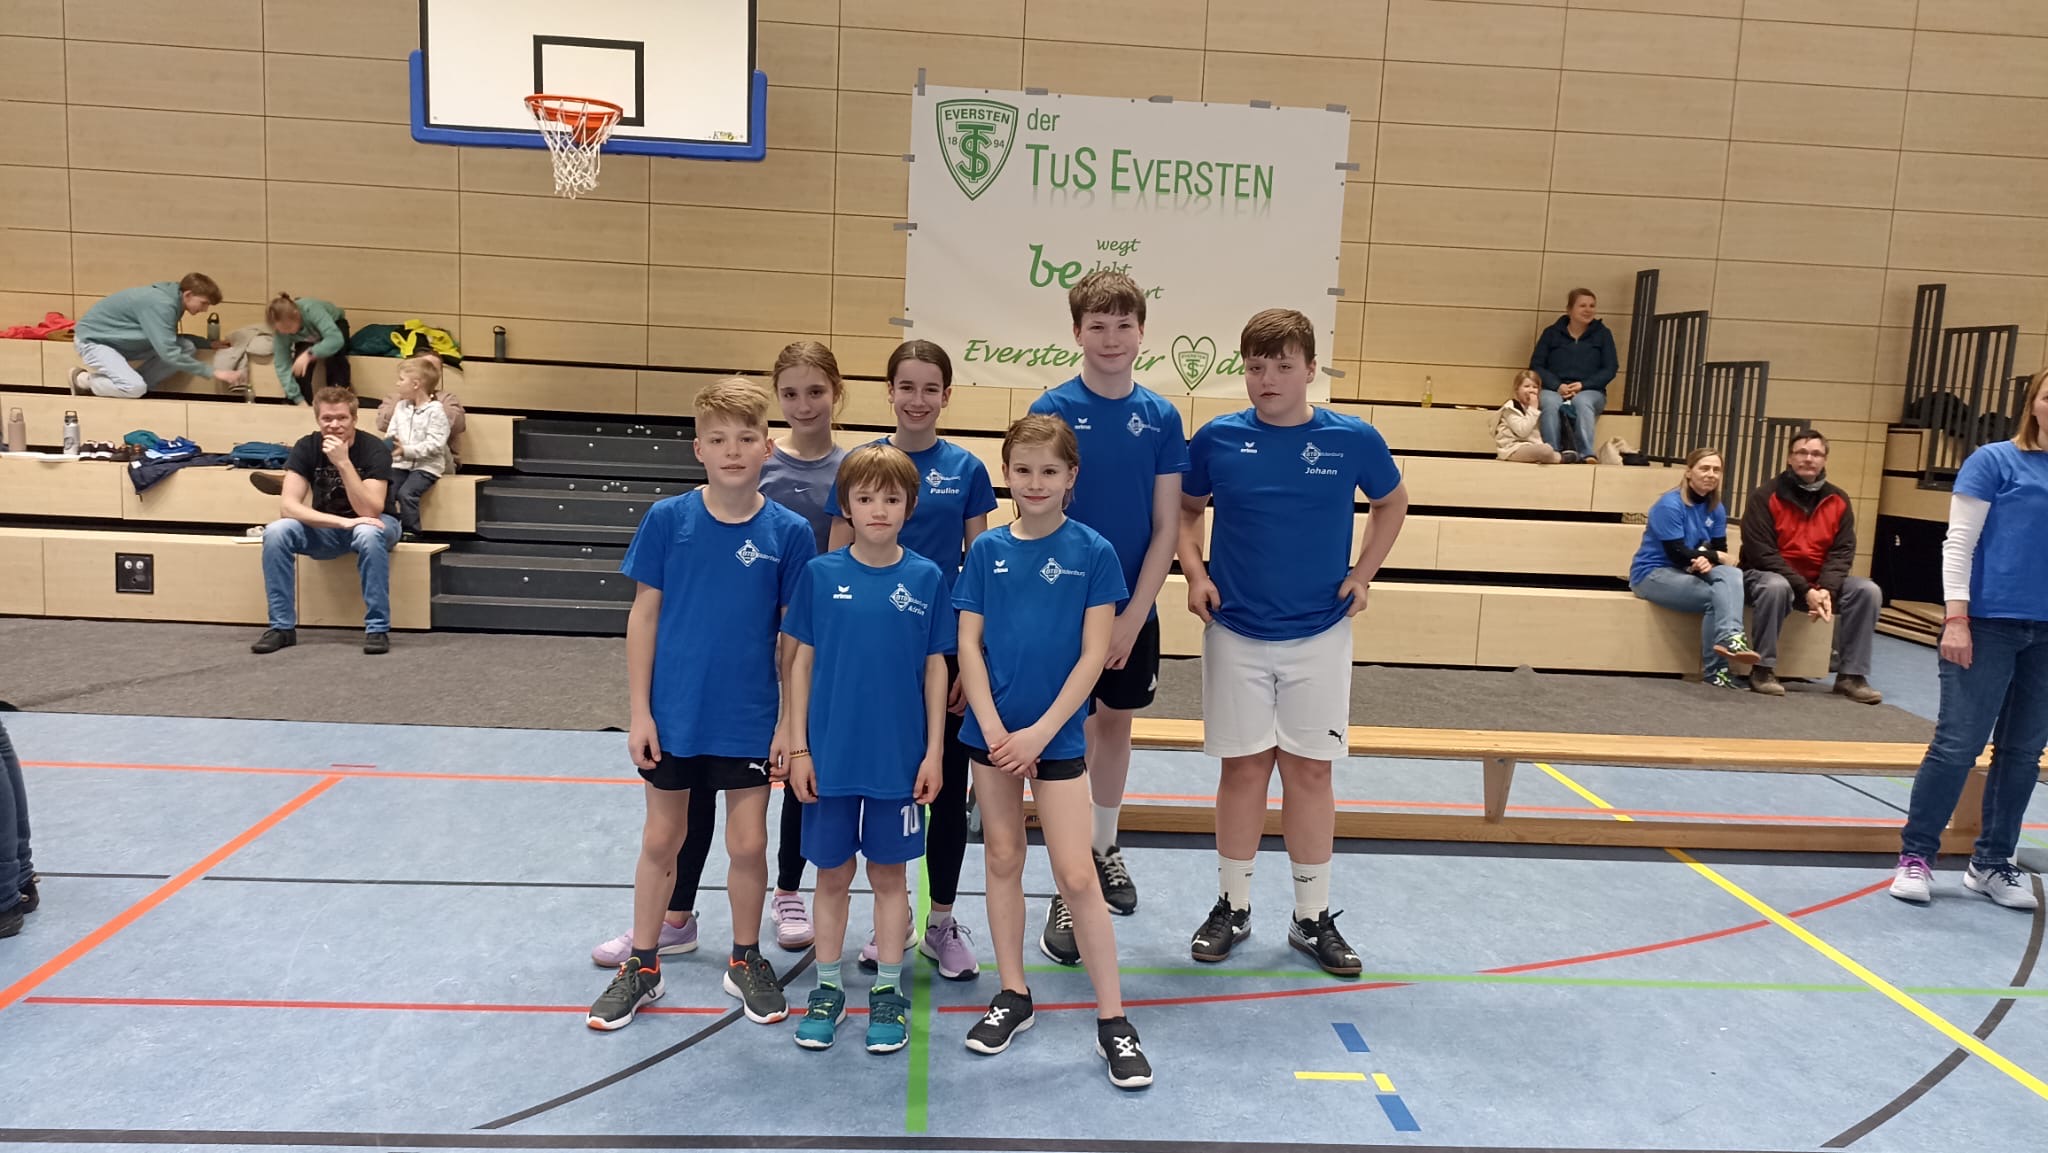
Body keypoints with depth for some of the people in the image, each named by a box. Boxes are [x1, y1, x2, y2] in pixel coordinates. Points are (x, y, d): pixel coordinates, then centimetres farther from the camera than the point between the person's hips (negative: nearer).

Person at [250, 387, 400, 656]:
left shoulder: (374, 450, -20)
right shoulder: (306, 447, -12)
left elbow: (369, 511, -29)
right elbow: (290, 505, -22)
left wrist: (343, 463, -37)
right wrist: (343, 522, -35)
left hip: (369, 525, -3)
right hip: (325, 528, 3)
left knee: (369, 534, -38)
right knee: (275, 531, -25)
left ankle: (377, 627, -28)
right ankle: (282, 626, -14)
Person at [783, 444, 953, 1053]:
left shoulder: (926, 578, -3)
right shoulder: (820, 574, -3)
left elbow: (935, 668, 1)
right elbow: (802, 662, 1)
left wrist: (933, 752, -2)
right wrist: (798, 747, -2)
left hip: (899, 758, 0)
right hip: (830, 755, 1)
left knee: (889, 874, 11)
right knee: (833, 873, 12)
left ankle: (888, 991, 25)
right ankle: (827, 989, 28)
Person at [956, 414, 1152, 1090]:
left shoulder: (1093, 552, -5)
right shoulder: (987, 550, 2)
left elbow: (1093, 655, -8)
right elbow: (968, 644, 0)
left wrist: (1039, 733, -13)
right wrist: (994, 729, -10)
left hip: (1056, 735, -3)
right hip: (991, 732, 3)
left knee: (1076, 874, -4)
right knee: (1002, 860, 12)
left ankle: (1113, 1021, 8)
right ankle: (1013, 995, 27)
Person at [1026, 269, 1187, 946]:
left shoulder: (1161, 417, -1)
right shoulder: (1052, 410, -8)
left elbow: (1166, 528, -1)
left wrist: (1133, 616, -9)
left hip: (1133, 609, 3)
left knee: (1115, 724, 18)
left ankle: (1104, 848, 39)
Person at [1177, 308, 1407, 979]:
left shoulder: (1352, 440, -5)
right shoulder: (1218, 439, -5)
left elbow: (1391, 502, 12)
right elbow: (1186, 508, 10)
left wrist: (1363, 574, 3)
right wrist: (1195, 573, -4)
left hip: (1319, 634, 0)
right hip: (1235, 632, 0)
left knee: (1309, 769, 7)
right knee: (1244, 766, 6)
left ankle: (1313, 917, 20)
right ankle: (1233, 906, 22)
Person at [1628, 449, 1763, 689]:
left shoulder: (1716, 509, 7)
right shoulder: (1670, 505, -15)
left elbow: (1721, 551, 2)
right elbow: (1677, 554, -20)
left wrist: (1708, 560, -21)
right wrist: (1714, 556, -9)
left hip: (1688, 572, 6)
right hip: (1652, 574, -6)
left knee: (1731, 575, -26)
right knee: (1714, 597, -27)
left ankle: (1729, 638, -38)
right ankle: (1715, 669, -25)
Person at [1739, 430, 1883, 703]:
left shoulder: (1838, 501, 3)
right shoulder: (1766, 496, -11)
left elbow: (1842, 552, -2)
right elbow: (1762, 552, -18)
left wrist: (1826, 589, -22)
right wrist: (1805, 590, -25)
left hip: (1819, 582, 5)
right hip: (1767, 575, -5)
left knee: (1868, 591, -16)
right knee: (1776, 587, -38)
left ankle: (1851, 675, -8)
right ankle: (1763, 670, -24)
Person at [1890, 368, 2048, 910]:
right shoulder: (1995, 460, -3)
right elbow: (1959, 541, -5)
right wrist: (1956, 618, -12)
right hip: (1990, 623, -5)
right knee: (1957, 744, -3)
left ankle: (1992, 861, 21)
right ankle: (1915, 855, 8)